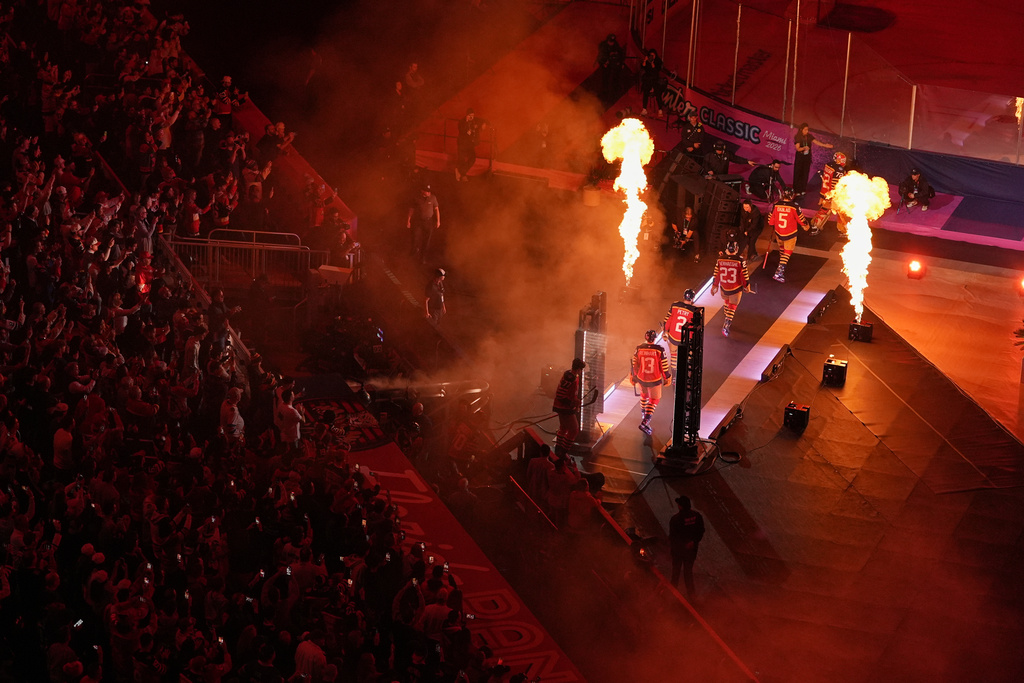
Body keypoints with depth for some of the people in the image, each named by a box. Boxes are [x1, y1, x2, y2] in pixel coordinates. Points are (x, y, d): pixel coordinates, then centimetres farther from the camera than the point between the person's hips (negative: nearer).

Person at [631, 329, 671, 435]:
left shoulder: (639, 349, -10)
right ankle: (645, 422, -1)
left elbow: (634, 366, 0)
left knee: (644, 395, 30)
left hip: (641, 379, 3)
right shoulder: (660, 351, -18)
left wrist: (633, 377, 17)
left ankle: (643, 414, 48)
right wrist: (666, 378, 6)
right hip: (655, 380, -3)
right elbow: (664, 367, -10)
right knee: (654, 400, 12)